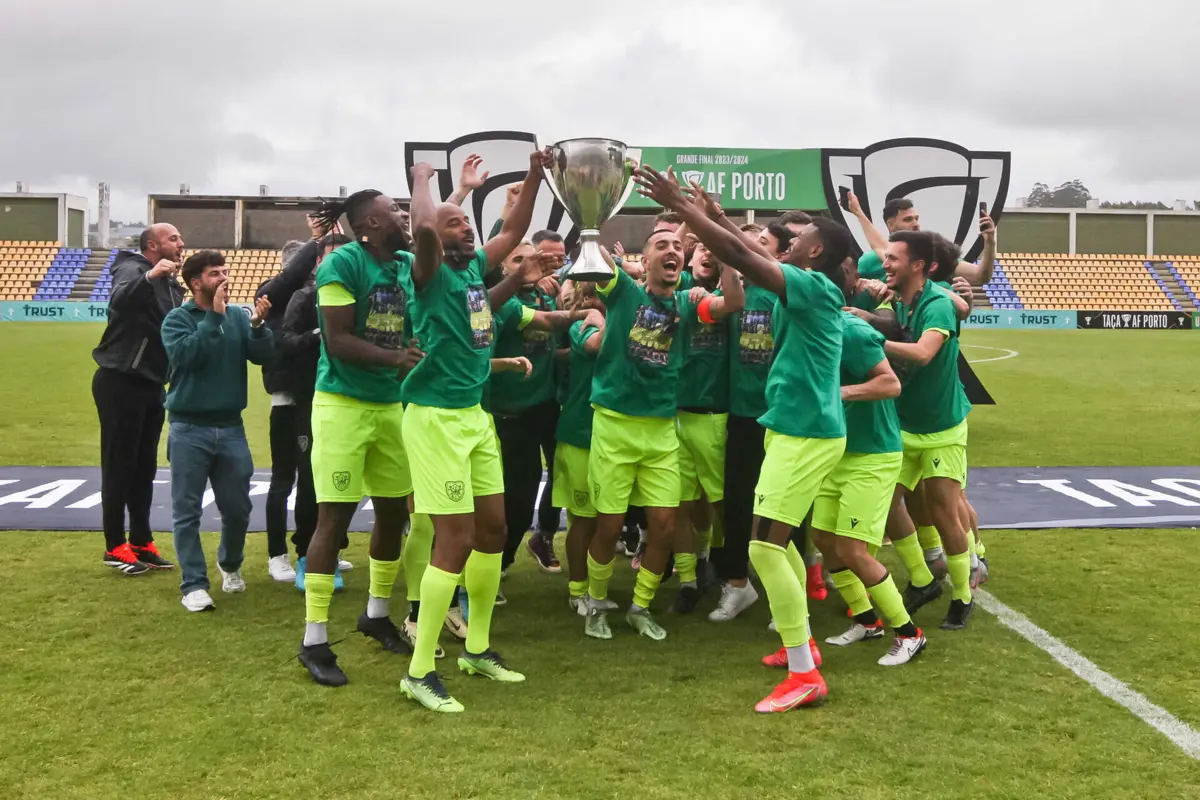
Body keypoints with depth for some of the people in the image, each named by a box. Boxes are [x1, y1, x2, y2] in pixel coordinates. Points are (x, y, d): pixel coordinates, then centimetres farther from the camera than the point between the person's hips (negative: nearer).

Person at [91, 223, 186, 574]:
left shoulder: (170, 283, 15)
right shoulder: (133, 270, -10)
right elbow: (118, 301, -32)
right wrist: (150, 276, -42)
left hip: (151, 384, 8)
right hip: (121, 382, -8)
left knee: (144, 467, 12)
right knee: (119, 465, -2)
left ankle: (142, 543, 20)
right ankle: (115, 547, 7)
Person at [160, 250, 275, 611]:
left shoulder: (239, 316, 2)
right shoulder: (177, 318, -5)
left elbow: (264, 356, -6)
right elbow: (185, 354, -22)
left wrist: (259, 324, -21)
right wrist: (214, 317, -21)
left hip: (231, 426, 3)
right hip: (189, 428, -3)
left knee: (237, 507, 12)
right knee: (187, 510, 0)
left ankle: (230, 563, 37)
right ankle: (193, 584, 9)